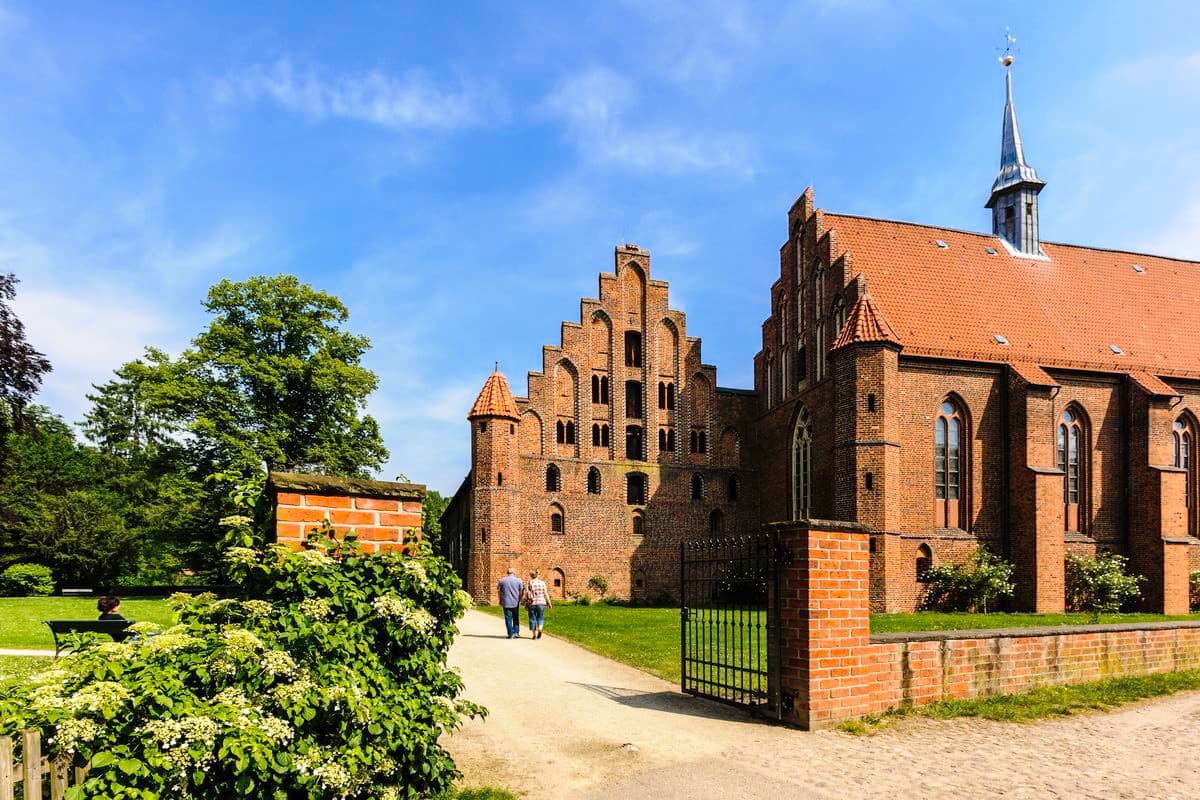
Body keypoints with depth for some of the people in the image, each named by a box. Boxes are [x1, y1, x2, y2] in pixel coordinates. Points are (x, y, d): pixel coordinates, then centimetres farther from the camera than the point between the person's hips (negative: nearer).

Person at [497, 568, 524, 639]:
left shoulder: (502, 580, 1)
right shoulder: (518, 581, -1)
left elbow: (499, 592, 7)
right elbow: (521, 592, -2)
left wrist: (500, 601, 17)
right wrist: (519, 600, 11)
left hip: (506, 603, 0)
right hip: (516, 603, 0)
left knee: (508, 619, 4)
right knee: (516, 618, 14)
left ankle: (510, 634, 3)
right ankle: (516, 632, 8)